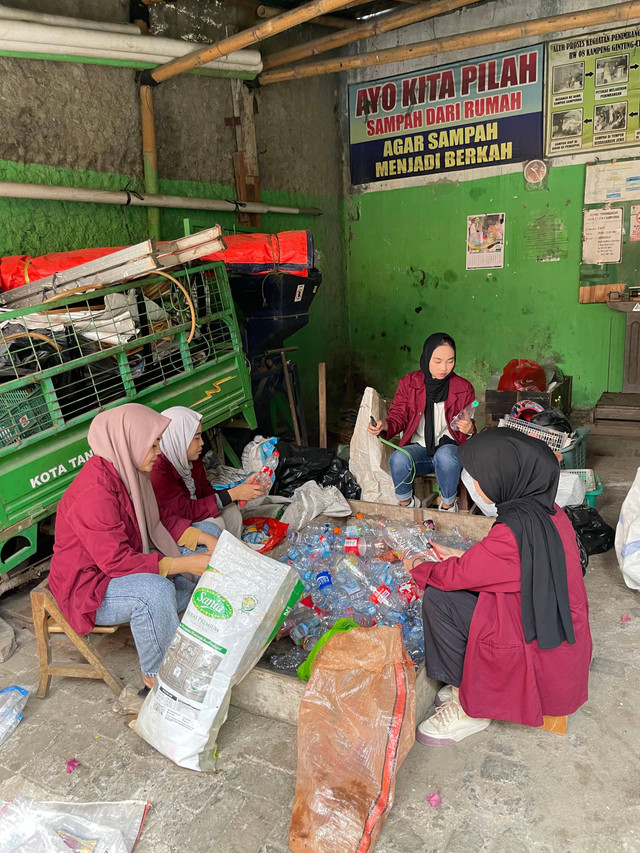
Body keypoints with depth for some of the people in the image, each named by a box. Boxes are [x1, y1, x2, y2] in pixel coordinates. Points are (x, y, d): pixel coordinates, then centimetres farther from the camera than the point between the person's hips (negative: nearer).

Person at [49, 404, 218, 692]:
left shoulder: (128, 471, -1)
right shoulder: (94, 490, -31)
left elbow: (159, 519, 8)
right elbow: (117, 561, -31)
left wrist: (202, 538, -6)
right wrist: (181, 564, -30)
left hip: (127, 563, 10)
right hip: (87, 586, -10)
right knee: (156, 591, -36)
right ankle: (156, 675, -14)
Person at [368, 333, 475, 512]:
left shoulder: (464, 388, 2)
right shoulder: (408, 382, 2)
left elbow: (469, 427, 9)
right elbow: (398, 417, 1)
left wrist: (468, 429, -16)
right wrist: (384, 425, -22)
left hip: (449, 445, 0)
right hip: (418, 447, 1)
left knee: (445, 457, -38)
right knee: (398, 459, -33)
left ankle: (448, 505, -8)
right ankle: (406, 503, -2)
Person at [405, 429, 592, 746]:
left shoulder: (517, 528, -29)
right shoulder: (547, 510, -1)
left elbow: (458, 575, -16)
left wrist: (417, 567, 4)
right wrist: (457, 555, 16)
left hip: (542, 657, -9)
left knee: (438, 599, -12)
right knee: (452, 590, 9)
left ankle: (470, 709, 5)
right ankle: (468, 685, 18)